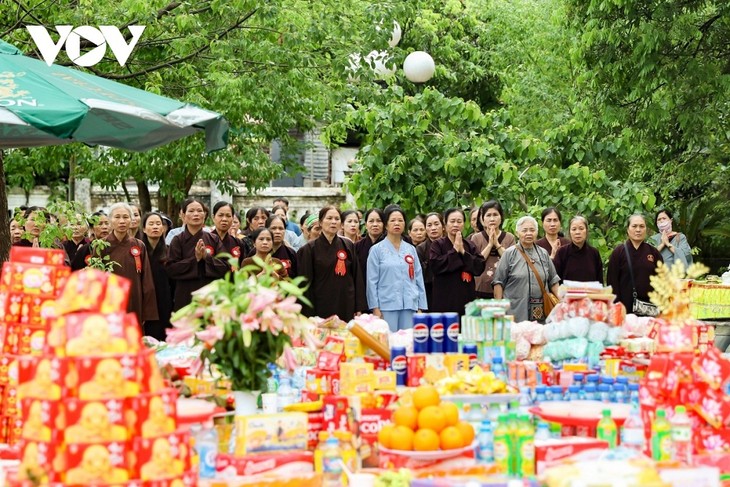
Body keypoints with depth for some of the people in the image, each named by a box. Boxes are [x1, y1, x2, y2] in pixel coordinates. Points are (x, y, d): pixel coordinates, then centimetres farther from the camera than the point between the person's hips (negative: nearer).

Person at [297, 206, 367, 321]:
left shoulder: (348, 246, 7)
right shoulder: (310, 249, -1)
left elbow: (357, 277, 8)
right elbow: (306, 283, -3)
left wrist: (359, 308, 2)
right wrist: (309, 314, -8)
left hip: (346, 308, 3)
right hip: (321, 309, -2)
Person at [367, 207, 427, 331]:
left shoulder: (411, 249, 14)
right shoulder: (377, 250, 4)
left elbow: (418, 278, 13)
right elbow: (372, 281, 0)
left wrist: (421, 307, 7)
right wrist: (375, 308, -6)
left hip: (409, 306, 3)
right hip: (387, 306, -3)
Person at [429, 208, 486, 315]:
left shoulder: (469, 246, 13)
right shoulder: (437, 245, 5)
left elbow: (480, 268, 2)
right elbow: (435, 265, -13)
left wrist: (463, 252, -6)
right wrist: (455, 250, -7)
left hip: (466, 298, 3)